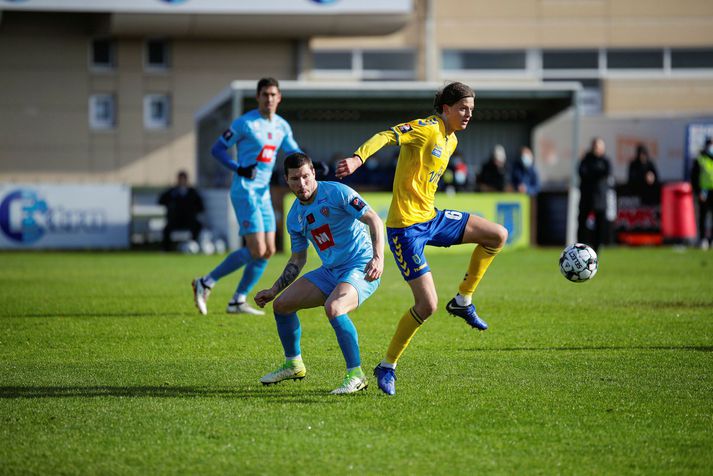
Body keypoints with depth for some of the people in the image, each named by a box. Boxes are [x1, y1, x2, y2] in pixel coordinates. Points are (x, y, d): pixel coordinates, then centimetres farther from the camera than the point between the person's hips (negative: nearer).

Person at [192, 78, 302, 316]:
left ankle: (238, 301, 14)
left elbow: (294, 152, 23)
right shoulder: (244, 123, -10)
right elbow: (217, 148, -8)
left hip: (263, 193, 8)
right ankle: (206, 283, -4)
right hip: (245, 191, -8)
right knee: (257, 251, -15)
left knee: (268, 251, 5)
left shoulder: (282, 126, 10)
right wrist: (238, 168, -23)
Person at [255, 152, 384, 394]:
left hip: (361, 268, -8)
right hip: (330, 271, 8)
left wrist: (378, 257, -28)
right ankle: (293, 364, 26)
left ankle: (356, 376, -23)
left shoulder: (336, 192, -13)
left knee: (333, 308, -34)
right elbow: (297, 260, 19)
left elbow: (374, 220, -16)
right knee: (281, 304, 5)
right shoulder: (294, 216, 8)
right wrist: (273, 290, 15)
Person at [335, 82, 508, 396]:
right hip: (406, 226, -9)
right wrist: (358, 158, -47)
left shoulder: (451, 140, 13)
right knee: (428, 305, -12)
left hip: (431, 218, 9)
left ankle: (463, 301, 14)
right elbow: (386, 136, -30)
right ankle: (387, 367, 4)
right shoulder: (426, 129, -15)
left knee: (498, 235, 4)